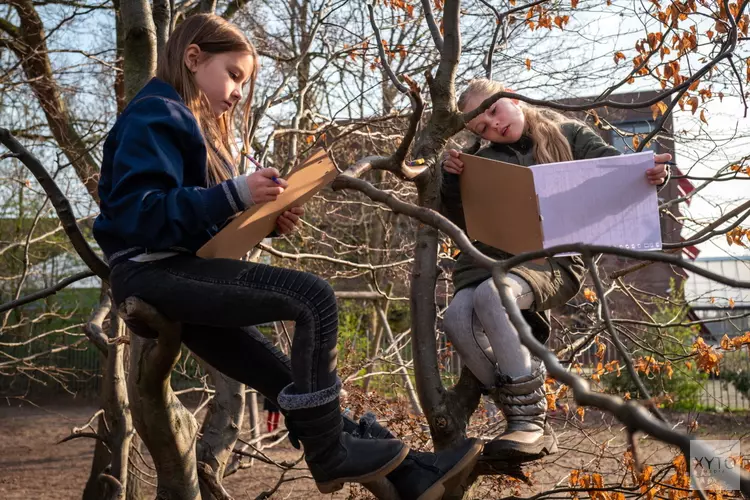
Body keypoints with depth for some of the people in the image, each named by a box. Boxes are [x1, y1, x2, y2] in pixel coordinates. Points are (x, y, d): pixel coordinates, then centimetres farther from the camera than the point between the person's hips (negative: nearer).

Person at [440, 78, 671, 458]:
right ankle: (528, 425, -17)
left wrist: (652, 174, -19)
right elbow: (457, 221, 17)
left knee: (491, 295, -36)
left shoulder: (567, 135, 11)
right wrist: (451, 180, -3)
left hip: (553, 259, -4)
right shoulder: (487, 161, 18)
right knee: (457, 318, -27)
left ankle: (530, 420, -29)